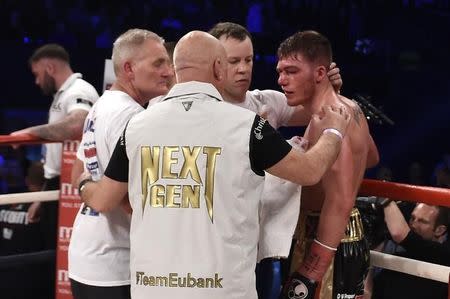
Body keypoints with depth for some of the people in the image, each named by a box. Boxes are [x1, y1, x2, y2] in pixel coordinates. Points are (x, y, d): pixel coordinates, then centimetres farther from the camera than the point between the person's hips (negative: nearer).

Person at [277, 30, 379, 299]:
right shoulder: (349, 108, 10)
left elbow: (340, 201, -30)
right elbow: (372, 158, 30)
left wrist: (308, 277, -35)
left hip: (331, 244, -10)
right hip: (350, 239, 10)